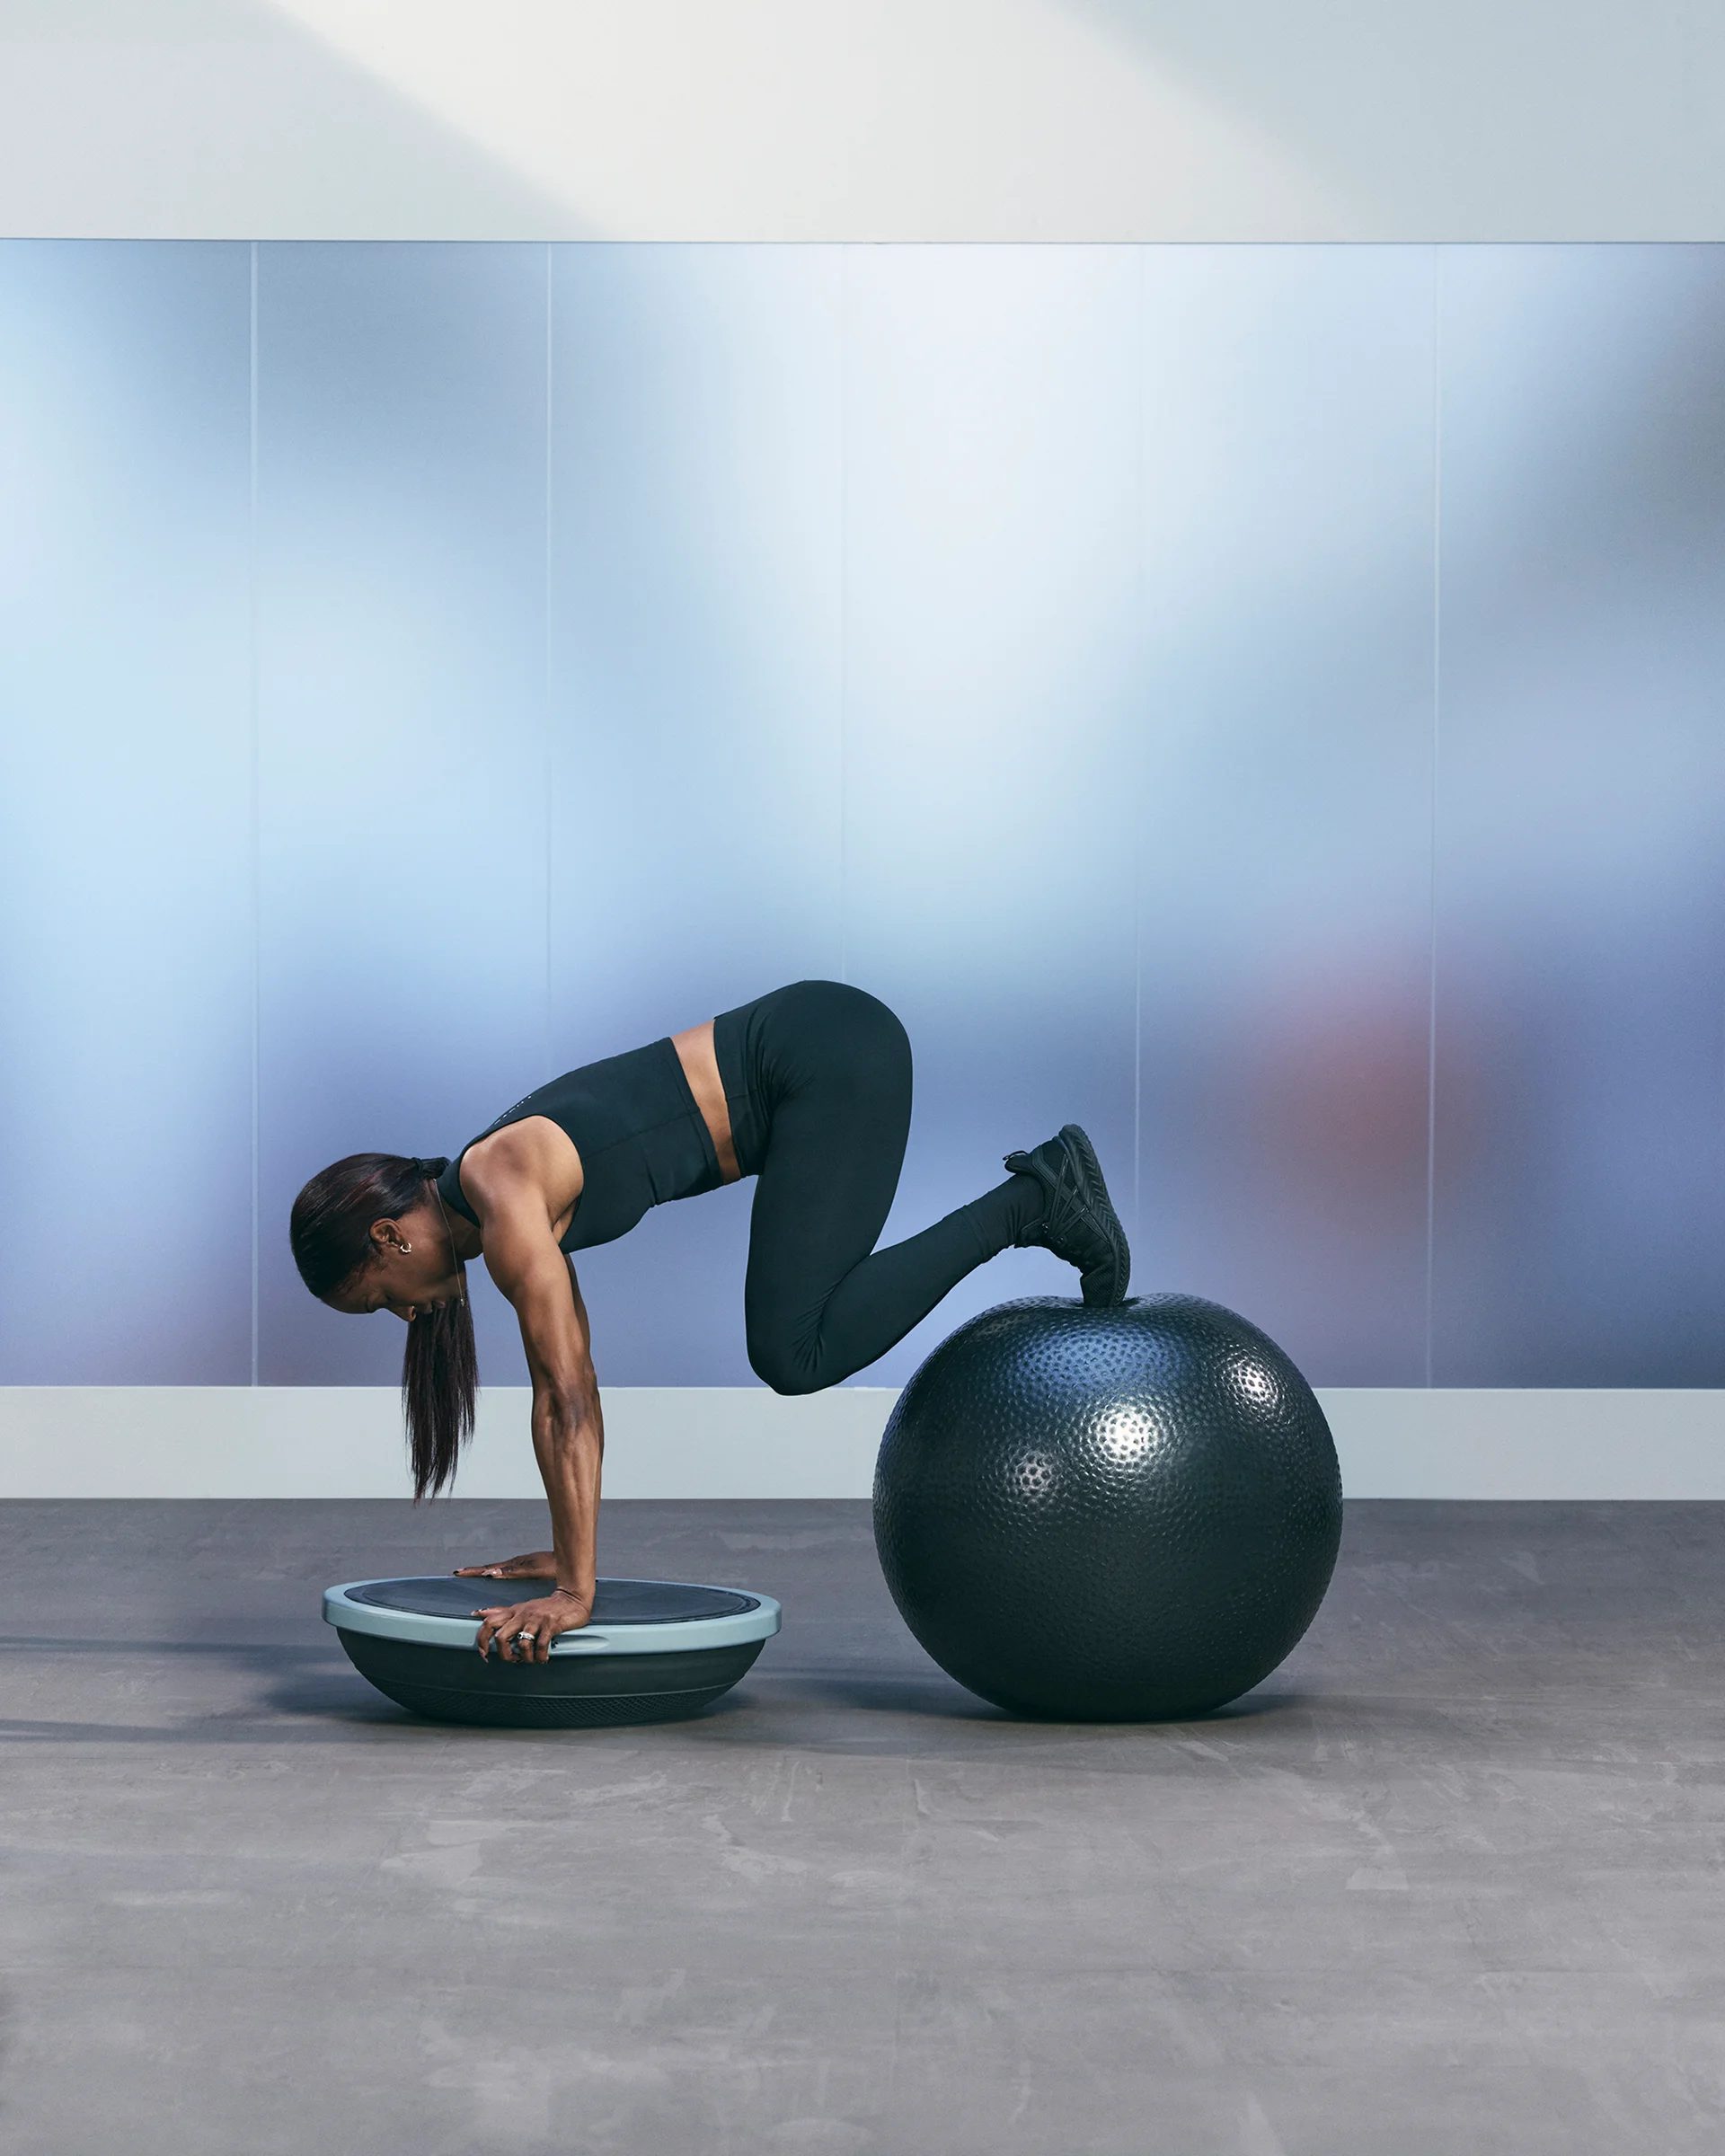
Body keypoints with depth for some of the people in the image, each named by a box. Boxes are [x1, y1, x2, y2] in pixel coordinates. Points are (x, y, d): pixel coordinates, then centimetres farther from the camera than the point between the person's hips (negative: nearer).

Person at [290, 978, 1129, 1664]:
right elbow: (565, 1383, 18)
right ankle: (1043, 1187, 17)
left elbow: (568, 1397, -19)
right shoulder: (508, 1197, 11)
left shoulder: (502, 1193, -15)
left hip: (832, 1059, -9)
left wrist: (576, 1591, -18)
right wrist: (566, 1553, 20)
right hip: (810, 1066, 9)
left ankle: (1025, 1205, -7)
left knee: (793, 1353, -13)